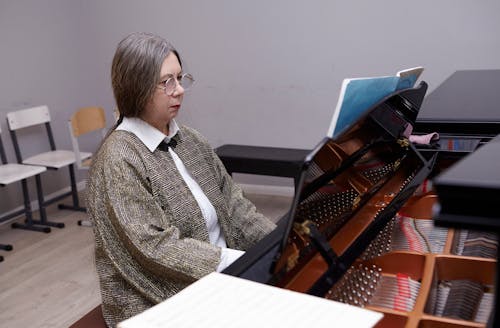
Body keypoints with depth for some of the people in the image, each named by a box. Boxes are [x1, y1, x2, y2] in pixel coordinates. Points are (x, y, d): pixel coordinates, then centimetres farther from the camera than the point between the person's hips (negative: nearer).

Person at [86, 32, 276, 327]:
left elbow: (231, 201, 7)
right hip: (164, 302, -7)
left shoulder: (190, 140, 7)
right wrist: (245, 261, -22)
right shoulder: (118, 160, -16)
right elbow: (157, 248, -21)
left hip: (218, 274, 7)